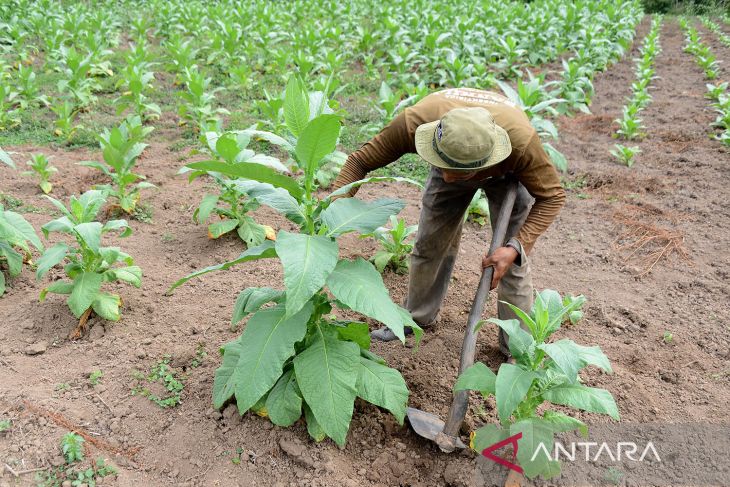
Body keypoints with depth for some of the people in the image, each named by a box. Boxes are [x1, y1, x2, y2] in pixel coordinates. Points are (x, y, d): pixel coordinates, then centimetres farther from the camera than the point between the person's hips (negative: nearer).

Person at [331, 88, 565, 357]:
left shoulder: (521, 141, -44)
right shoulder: (415, 121, -42)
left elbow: (552, 195, -26)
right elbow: (359, 161, -29)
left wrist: (516, 247, -38)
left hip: (507, 172, -2)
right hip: (454, 162, 2)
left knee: (512, 261, -7)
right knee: (429, 244, 6)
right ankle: (417, 317, 32)